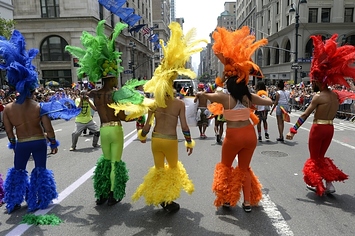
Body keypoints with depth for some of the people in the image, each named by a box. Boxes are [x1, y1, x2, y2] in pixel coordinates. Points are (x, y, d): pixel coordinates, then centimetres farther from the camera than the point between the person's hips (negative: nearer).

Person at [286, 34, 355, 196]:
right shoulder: (335, 95, 6)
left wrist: (293, 131, -18)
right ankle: (329, 184, 19)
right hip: (330, 128, 7)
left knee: (314, 158, 10)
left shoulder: (318, 96, -16)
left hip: (318, 128, -7)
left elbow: (305, 115, -19)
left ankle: (318, 184, 16)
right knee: (321, 157, 21)